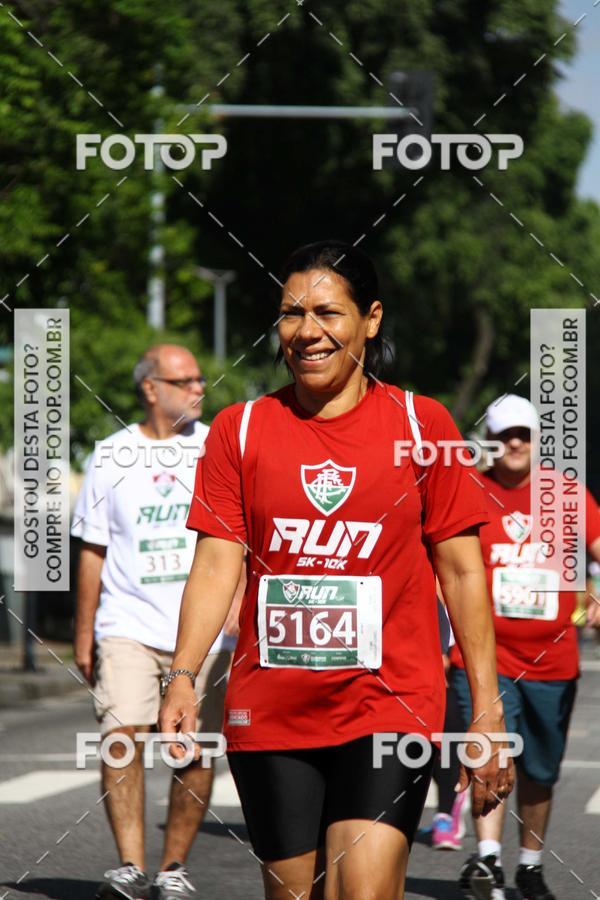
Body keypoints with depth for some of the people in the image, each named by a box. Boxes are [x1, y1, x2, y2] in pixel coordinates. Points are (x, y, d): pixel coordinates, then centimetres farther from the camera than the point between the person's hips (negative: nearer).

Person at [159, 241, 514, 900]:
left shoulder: (421, 424, 3)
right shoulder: (240, 429, 6)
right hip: (269, 715, 2)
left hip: (391, 706, -2)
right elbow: (217, 564, 1)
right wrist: (181, 679, -14)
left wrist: (487, 709, 0)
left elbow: (461, 569, 4)